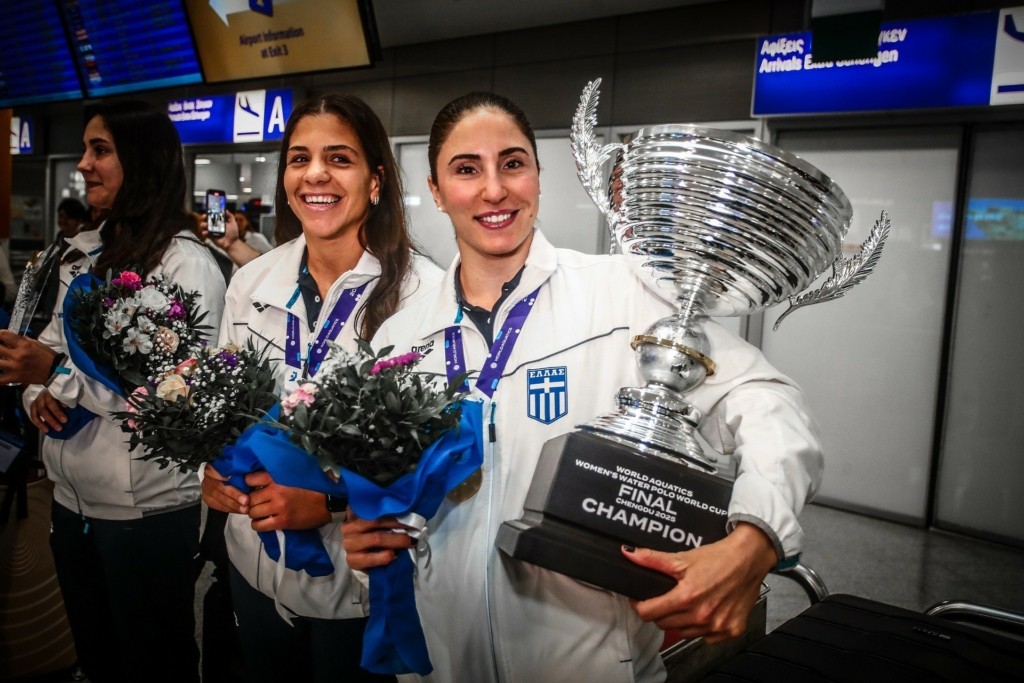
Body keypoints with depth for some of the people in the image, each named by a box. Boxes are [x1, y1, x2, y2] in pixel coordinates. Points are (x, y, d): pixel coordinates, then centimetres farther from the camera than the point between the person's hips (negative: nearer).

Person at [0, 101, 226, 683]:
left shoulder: (188, 264, -15)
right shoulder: (82, 253, 8)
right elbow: (52, 347, 16)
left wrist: (59, 371, -22)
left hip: (149, 510, -7)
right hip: (74, 499, 7)